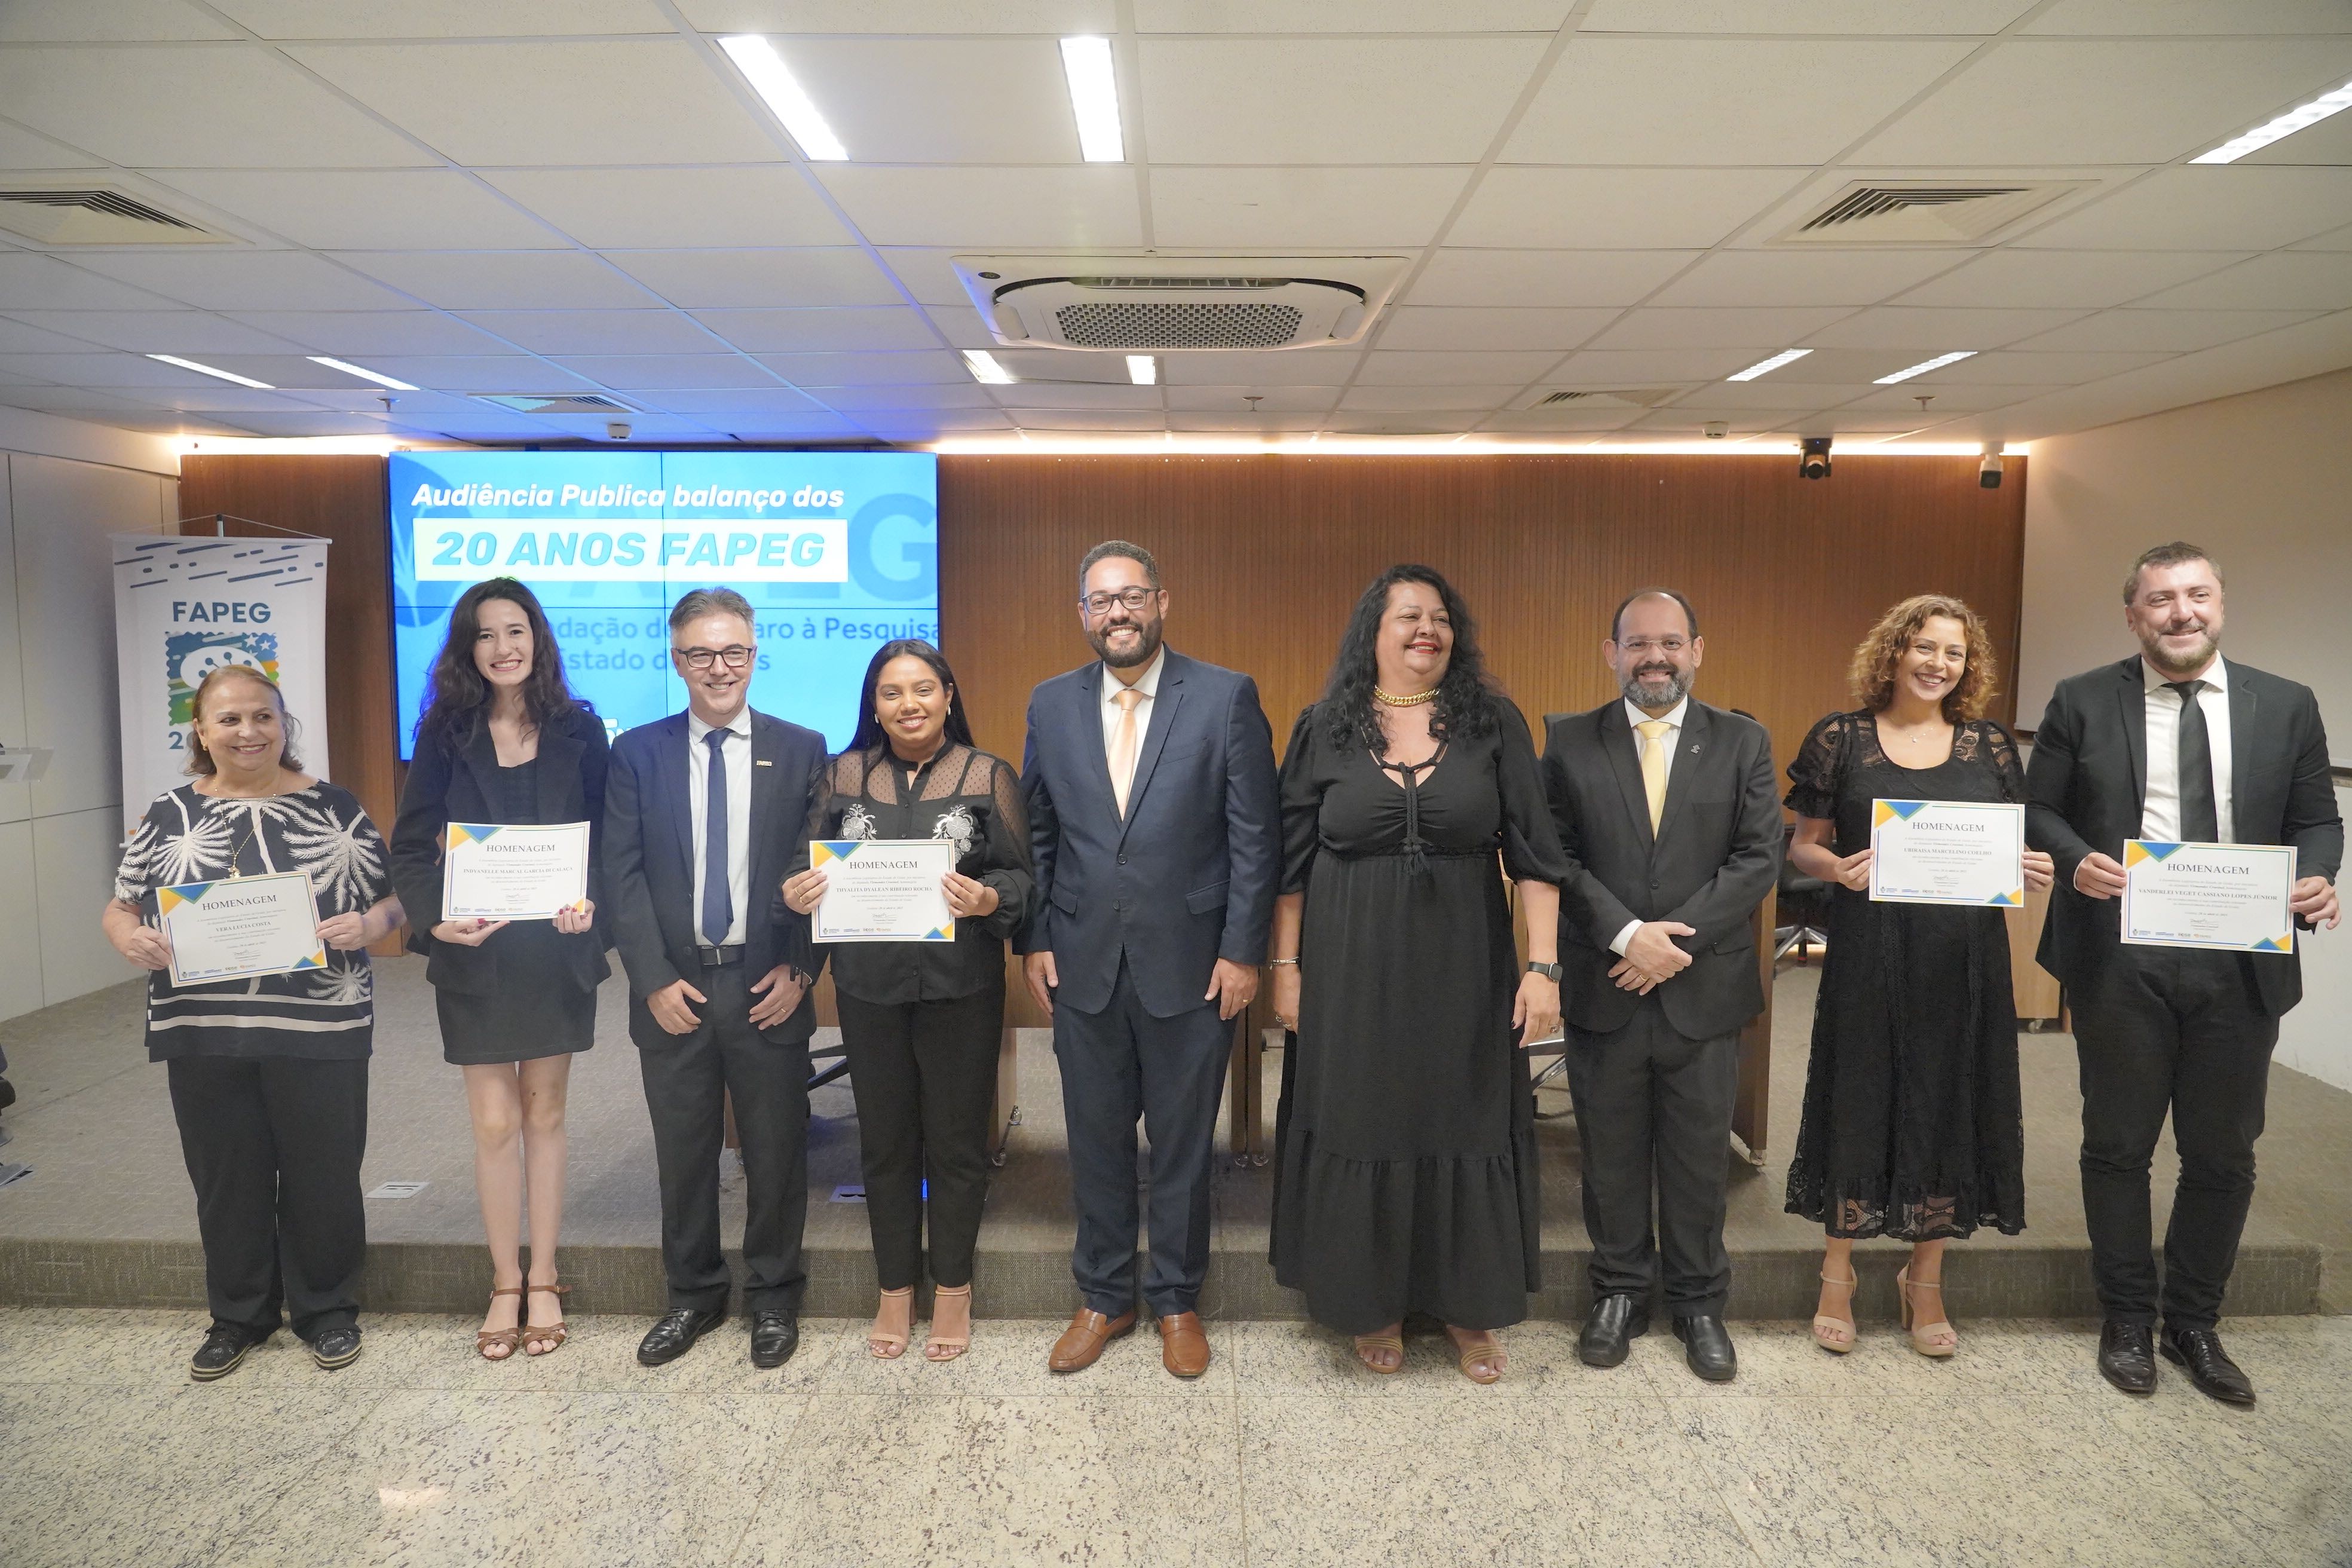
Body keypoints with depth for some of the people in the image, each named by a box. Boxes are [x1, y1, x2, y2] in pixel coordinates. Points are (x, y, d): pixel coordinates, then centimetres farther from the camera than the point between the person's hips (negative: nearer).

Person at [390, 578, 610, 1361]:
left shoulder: (579, 731, 1)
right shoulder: (445, 735, 1)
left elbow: (606, 837, 2)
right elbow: (412, 846, -1)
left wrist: (588, 902, -17)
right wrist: (435, 916, -19)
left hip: (556, 950, 0)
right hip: (474, 953, 0)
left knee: (543, 1114, 10)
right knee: (494, 1122, 4)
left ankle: (542, 1283, 21)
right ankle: (505, 1286, 20)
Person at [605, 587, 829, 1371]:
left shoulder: (802, 750, 2)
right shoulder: (638, 752, 4)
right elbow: (622, 874, -1)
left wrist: (799, 969, -7)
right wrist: (654, 980, -8)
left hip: (769, 986, -1)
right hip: (673, 989, 1)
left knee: (777, 1152, 9)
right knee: (683, 1153, 12)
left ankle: (774, 1298, 27)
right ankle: (694, 1295, 31)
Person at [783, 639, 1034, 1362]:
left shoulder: (989, 776, -1)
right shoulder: (844, 775, 6)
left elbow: (1021, 877, -2)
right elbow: (809, 864, 7)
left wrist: (988, 899, -23)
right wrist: (796, 893, -15)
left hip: (961, 989, -2)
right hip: (869, 986, 2)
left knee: (957, 1139, 8)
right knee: (885, 1140, 12)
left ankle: (953, 1289, 26)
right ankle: (896, 1290, 29)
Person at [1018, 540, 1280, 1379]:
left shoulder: (1227, 697, -5)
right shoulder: (1051, 704, 5)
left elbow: (1255, 835, -6)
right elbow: (1037, 833, 9)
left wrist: (1242, 950, -9)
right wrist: (1034, 939, 3)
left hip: (1190, 963, -2)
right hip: (1083, 964, 3)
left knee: (1182, 1144, 11)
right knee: (1096, 1140, 14)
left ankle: (1177, 1301, 30)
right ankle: (1104, 1297, 32)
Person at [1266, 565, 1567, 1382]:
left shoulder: (1494, 723, -1)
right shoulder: (1324, 730, 0)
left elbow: (1534, 852, -3)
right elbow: (1291, 861, 3)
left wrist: (1543, 964, -9)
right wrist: (1284, 966, 0)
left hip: (1464, 969, 0)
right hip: (1354, 972, 0)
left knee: (1465, 1127, 9)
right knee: (1362, 1129, 9)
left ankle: (1468, 1309, 29)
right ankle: (1374, 1306, 28)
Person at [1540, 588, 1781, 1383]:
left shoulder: (1743, 742, 3)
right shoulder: (1569, 741, 1)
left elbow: (1759, 857, -4)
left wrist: (1674, 940, -14)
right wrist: (1625, 934, -16)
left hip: (1702, 990, 1)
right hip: (1602, 989, 0)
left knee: (1700, 1157, 11)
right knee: (1611, 1154, 11)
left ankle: (1700, 1303, 29)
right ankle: (1619, 1293, 30)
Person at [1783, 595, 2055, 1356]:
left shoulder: (1990, 745, 7)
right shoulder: (1841, 740, 0)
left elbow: (2014, 848, 12)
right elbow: (1803, 845, 2)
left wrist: (2031, 869, -9)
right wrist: (1838, 868, -18)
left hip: (1965, 958, 3)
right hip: (1869, 955, -2)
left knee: (1950, 1103, 9)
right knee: (1860, 1099, 6)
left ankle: (1925, 1280, 27)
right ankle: (1838, 1273, 23)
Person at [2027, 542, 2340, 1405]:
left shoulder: (2287, 706, 5)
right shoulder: (2082, 702, 0)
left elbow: (2316, 821, 7)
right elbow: (2037, 810, 1)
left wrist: (2314, 878, -13)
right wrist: (2077, 860, -18)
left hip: (2242, 966, 2)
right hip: (2121, 964, -2)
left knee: (2222, 1156, 12)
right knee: (2118, 1147, 10)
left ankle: (2194, 1325, 30)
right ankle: (2128, 1321, 27)